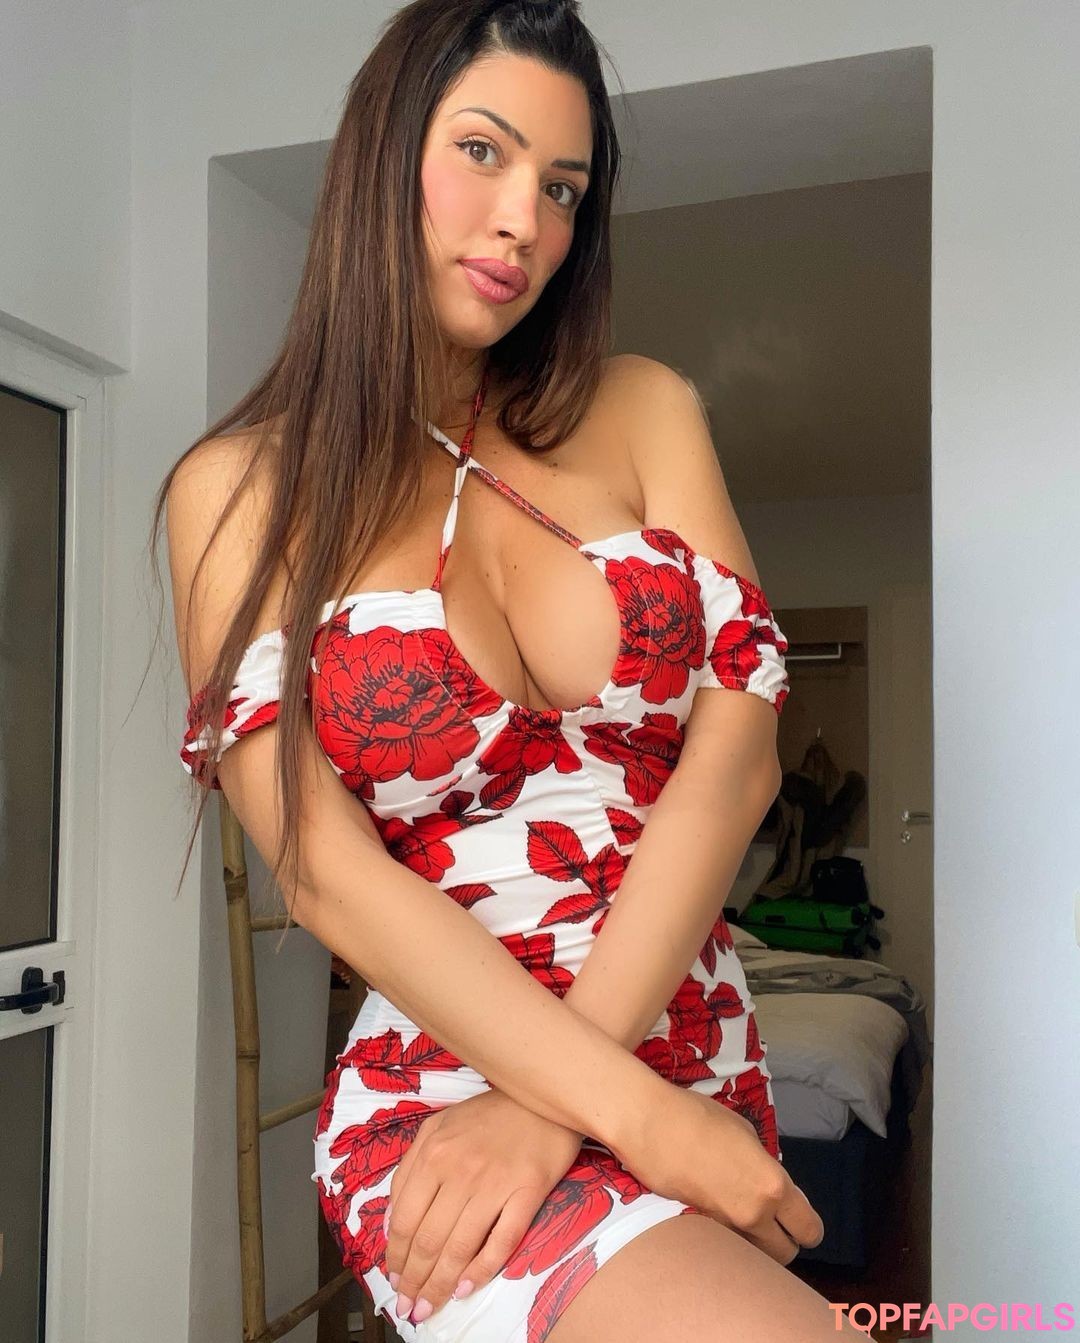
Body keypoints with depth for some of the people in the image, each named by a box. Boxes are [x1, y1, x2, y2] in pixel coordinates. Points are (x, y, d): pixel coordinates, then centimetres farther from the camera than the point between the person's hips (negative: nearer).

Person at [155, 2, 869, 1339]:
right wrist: (640, 1116, -18)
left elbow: (737, 747, -6)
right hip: (447, 1078, -3)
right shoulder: (241, 489, -2)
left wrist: (550, 1104, -15)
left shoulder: (641, 412, 4)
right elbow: (328, 873, -10)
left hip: (704, 1068, 4)